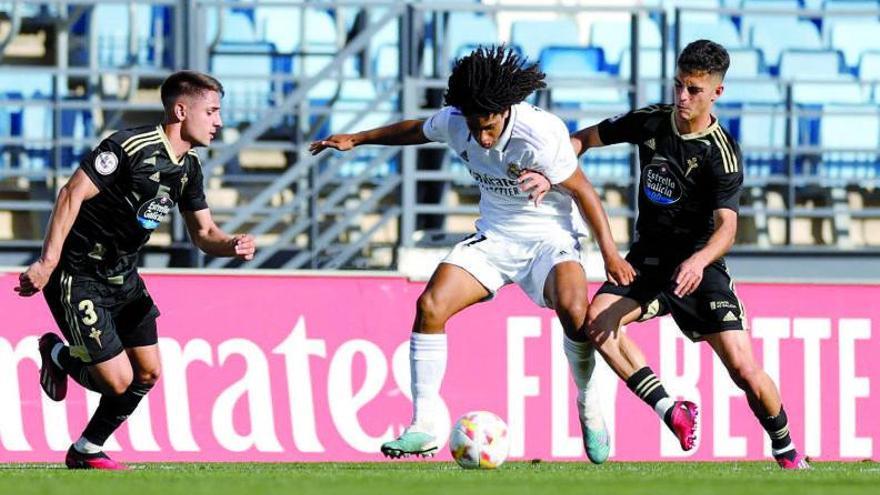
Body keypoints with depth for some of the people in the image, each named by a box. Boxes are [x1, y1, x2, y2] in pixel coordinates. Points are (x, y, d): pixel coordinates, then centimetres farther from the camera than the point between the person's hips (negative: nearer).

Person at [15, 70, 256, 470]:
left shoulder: (189, 168, 4)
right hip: (79, 277, -9)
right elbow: (72, 194, -24)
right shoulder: (130, 146, -23)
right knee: (118, 380, -11)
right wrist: (48, 262, -28)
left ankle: (87, 451, 23)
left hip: (123, 278, 9)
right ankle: (59, 356, 21)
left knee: (147, 372, 6)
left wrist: (232, 245, -14)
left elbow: (203, 234, 10)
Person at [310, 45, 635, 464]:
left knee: (573, 311, -32)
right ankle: (424, 427, -10)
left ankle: (589, 409, -7)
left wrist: (610, 254, -10)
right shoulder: (453, 122, -11)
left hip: (548, 238, -5)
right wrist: (356, 139, 18)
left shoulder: (541, 133, -27)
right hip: (493, 238, 5)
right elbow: (416, 130, 14)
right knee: (430, 306, -16)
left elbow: (581, 191, -15)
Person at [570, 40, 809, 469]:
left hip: (699, 267, -4)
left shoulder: (721, 154, -18)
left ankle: (786, 452, 12)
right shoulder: (650, 122, -4)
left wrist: (699, 261, -50)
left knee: (744, 370, -14)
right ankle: (672, 411, -20)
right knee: (597, 320, -26)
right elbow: (584, 140, 9)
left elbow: (727, 226, -28)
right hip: (648, 257, 4)